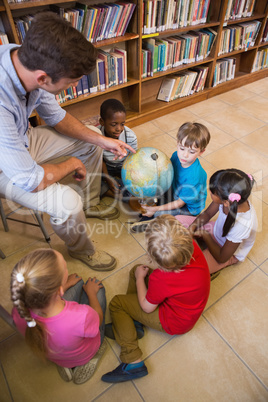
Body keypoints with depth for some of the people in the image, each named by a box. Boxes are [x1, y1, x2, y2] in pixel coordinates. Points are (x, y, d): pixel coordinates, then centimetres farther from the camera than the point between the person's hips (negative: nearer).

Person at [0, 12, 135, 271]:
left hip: (21, 140, 7)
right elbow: (32, 181, -34)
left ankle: (89, 203, 27)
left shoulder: (26, 58, -17)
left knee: (91, 141, 8)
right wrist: (70, 165, -15)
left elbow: (55, 116, -1)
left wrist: (102, 140, -7)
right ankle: (81, 250, 8)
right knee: (67, 202, -27)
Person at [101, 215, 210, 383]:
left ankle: (134, 363, 2)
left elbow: (147, 307, -18)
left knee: (116, 303, 0)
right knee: (136, 269, 11)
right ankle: (133, 324, 15)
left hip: (175, 323, -7)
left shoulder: (160, 279, -41)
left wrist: (140, 278, -5)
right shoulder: (192, 245, -27)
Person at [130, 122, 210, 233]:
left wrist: (156, 209, -26)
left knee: (159, 214, -26)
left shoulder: (194, 177, -36)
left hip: (189, 207, -7)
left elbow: (180, 203, -27)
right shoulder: (176, 156, -16)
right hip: (175, 193, 7)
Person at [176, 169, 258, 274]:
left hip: (230, 252, -5)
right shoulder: (228, 196, -27)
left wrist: (205, 235, -16)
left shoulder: (242, 225, -41)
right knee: (178, 220, -7)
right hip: (217, 230, 5)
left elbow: (222, 257, -25)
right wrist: (193, 226, -20)